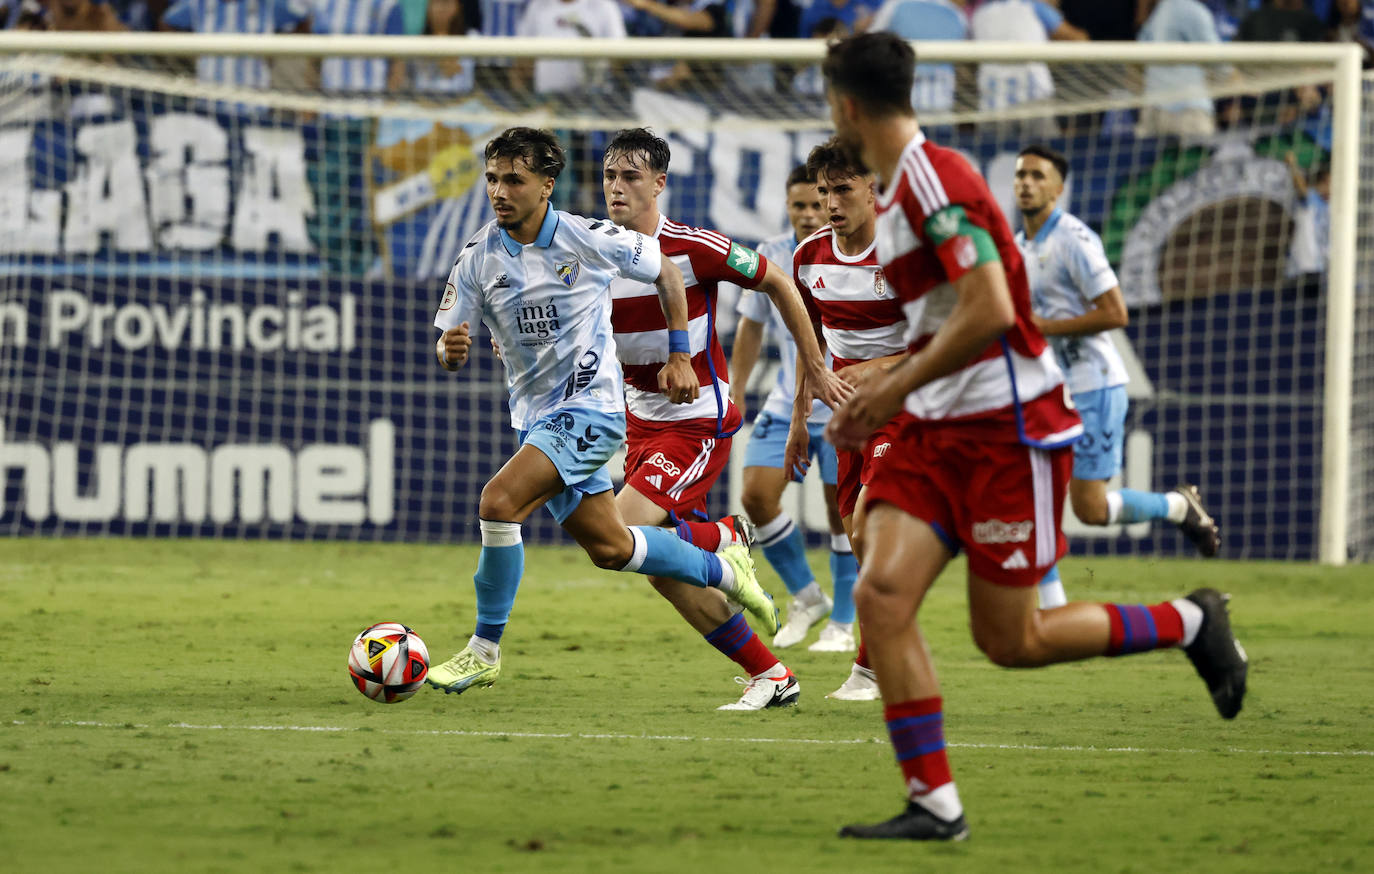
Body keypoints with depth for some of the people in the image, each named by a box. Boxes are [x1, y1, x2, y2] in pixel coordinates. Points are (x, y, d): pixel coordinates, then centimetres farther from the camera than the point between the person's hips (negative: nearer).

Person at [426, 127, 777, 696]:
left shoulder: (589, 240, -12)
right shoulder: (478, 259, -3)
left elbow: (664, 272, 6)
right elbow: (448, 353, -1)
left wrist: (679, 356, 6)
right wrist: (450, 348, -25)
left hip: (590, 409, -6)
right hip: (536, 417, 6)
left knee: (498, 502, -23)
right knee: (609, 548, 13)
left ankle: (484, 652, -12)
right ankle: (722, 570, 37)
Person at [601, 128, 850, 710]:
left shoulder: (695, 248, -16)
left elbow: (778, 285, -3)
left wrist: (814, 367, 1)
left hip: (700, 422, -6)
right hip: (642, 421, 6)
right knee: (666, 575, 4)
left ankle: (727, 539, 5)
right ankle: (771, 675, 17)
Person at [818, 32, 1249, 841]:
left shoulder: (932, 179, -18)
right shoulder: (901, 189, 13)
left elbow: (989, 313, -25)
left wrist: (894, 388, -17)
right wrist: (883, 394, 18)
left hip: (1010, 431, -9)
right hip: (937, 433, 9)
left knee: (1010, 640, -1)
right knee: (881, 593, -9)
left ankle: (1190, 623, 20)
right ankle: (934, 804, -6)